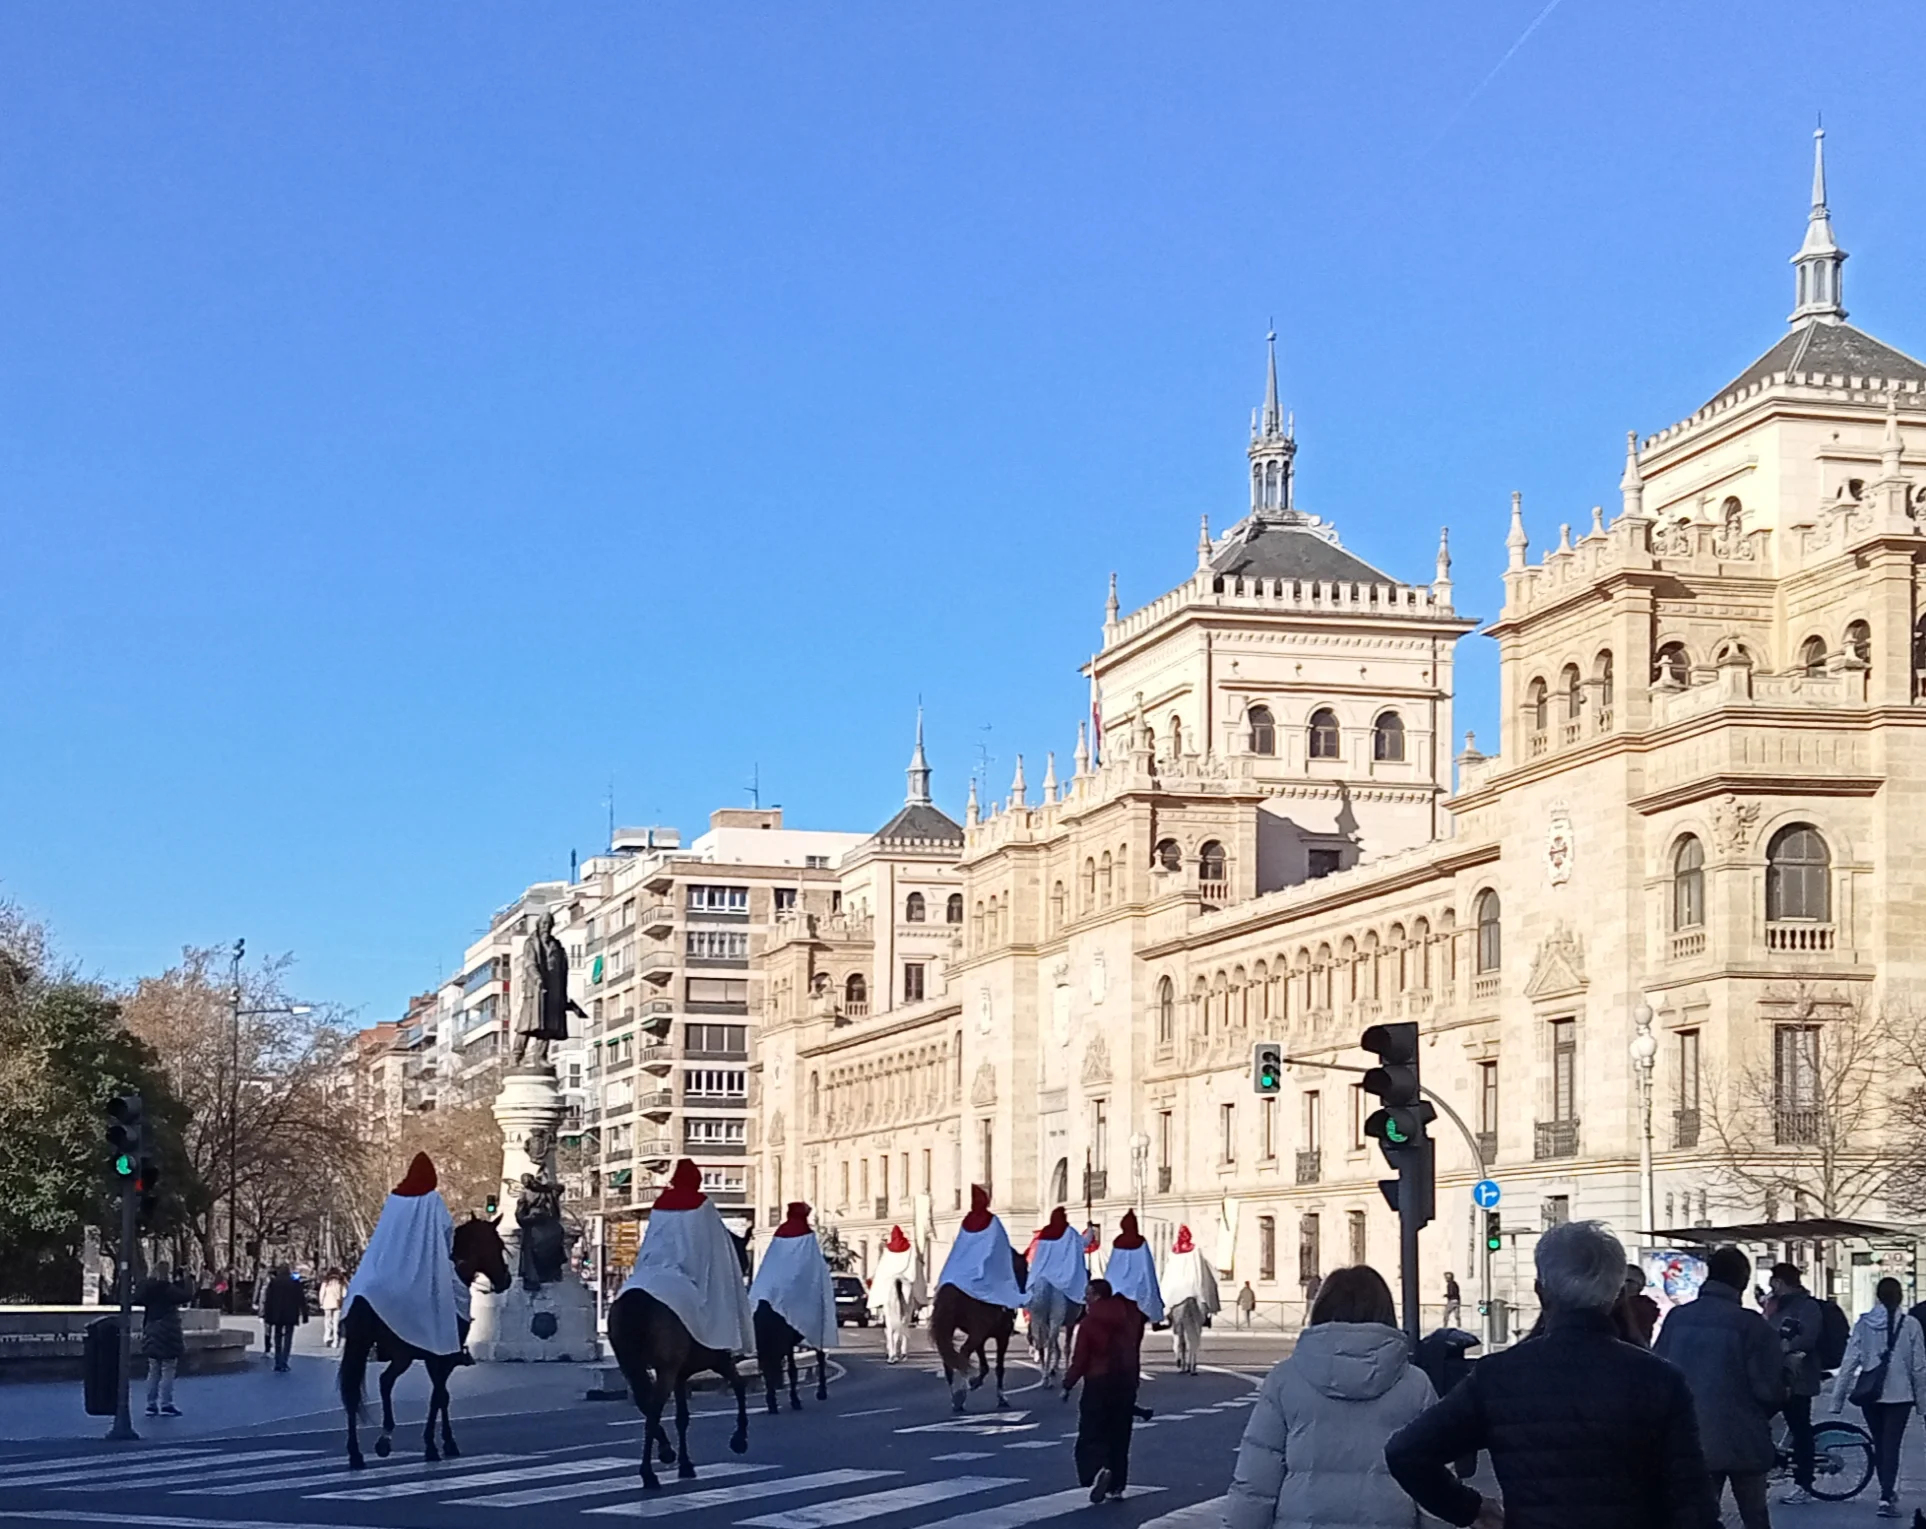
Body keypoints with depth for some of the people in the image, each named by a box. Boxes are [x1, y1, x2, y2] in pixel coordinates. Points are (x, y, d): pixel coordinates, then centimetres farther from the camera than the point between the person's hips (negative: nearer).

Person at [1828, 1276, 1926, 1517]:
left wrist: (1838, 1397, 0)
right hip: (1899, 1394, -2)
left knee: (1879, 1444, 18)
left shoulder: (1863, 1324, -3)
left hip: (1870, 1394, 2)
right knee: (1891, 1445, -2)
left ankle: (1887, 1492, 32)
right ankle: (1886, 1497, -14)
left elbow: (1849, 1362, -4)